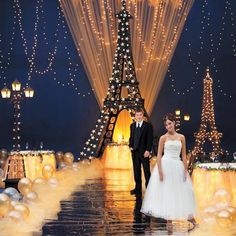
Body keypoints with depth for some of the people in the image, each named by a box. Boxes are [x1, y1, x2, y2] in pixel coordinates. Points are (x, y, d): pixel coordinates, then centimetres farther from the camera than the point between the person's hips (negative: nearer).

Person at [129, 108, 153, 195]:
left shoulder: (148, 125, -7)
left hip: (144, 152, -5)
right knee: (136, 170, 10)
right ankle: (138, 188, 18)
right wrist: (130, 146, 4)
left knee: (146, 171, 1)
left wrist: (148, 150, -17)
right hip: (134, 151, 5)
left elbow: (150, 139, -10)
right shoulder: (132, 125, 12)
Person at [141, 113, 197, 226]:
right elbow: (159, 155, -3)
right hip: (165, 165, -2)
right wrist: (160, 172, -11)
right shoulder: (163, 138, 0)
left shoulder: (181, 137, 6)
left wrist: (185, 171, 3)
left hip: (178, 166, 2)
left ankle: (189, 216, 16)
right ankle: (169, 218, 9)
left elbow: (184, 156, 8)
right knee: (166, 191, 2)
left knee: (182, 191, 6)